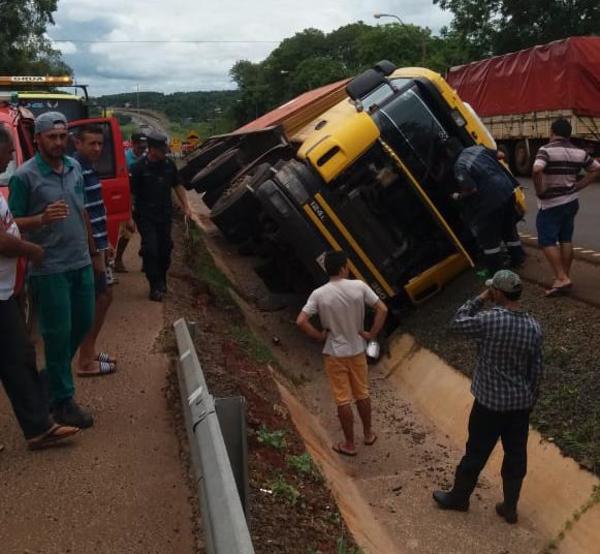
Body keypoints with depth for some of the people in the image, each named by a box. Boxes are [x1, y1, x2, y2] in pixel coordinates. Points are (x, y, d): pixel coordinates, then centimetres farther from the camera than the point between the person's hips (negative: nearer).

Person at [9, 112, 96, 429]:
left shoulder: (74, 167, 7)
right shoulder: (24, 176, -12)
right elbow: (13, 223, -10)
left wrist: (91, 245, 20)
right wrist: (43, 218, -27)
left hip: (81, 263, 7)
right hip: (49, 269, -7)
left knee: (83, 322, 15)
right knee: (58, 332, -1)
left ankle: (53, 376, 36)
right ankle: (63, 401, 11)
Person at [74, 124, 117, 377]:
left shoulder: (88, 168, 13)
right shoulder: (77, 171, -18)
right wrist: (96, 252, -21)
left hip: (96, 245, 10)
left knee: (103, 296, 16)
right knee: (100, 298, -3)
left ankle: (89, 351, 26)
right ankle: (86, 361, 6)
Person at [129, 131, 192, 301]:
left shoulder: (169, 164, 3)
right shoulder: (139, 167, -12)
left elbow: (177, 186, 15)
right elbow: (131, 193, -11)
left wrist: (186, 206, 10)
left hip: (164, 215, 5)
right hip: (145, 216, -5)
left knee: (165, 249, 10)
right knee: (150, 250, -8)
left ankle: (162, 281, 28)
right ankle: (155, 287, -1)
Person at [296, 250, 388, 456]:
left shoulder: (319, 294, -16)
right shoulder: (359, 287, -12)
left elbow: (300, 321, -20)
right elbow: (382, 310, -10)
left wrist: (319, 336, -5)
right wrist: (372, 333, -1)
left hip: (334, 354, -2)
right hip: (357, 350, 2)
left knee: (343, 400, 8)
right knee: (362, 394, 21)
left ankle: (349, 444, 20)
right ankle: (368, 433, 37)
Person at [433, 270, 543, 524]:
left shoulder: (490, 320, -22)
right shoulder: (534, 327, -4)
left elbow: (458, 323, -4)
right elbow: (536, 369, 3)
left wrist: (480, 299, -1)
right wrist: (531, 397, 15)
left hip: (490, 401, -5)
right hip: (521, 402, 5)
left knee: (476, 452, 11)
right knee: (516, 455, 15)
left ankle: (458, 497, 28)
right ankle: (510, 507, 27)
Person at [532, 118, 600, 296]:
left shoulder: (546, 150, -15)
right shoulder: (579, 152, 5)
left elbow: (537, 170, -33)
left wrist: (539, 190, -18)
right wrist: (579, 186, 12)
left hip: (550, 205, -6)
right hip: (571, 202, 7)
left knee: (547, 241, -2)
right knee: (566, 240, 15)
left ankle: (561, 278, -9)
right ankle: (565, 276, 20)